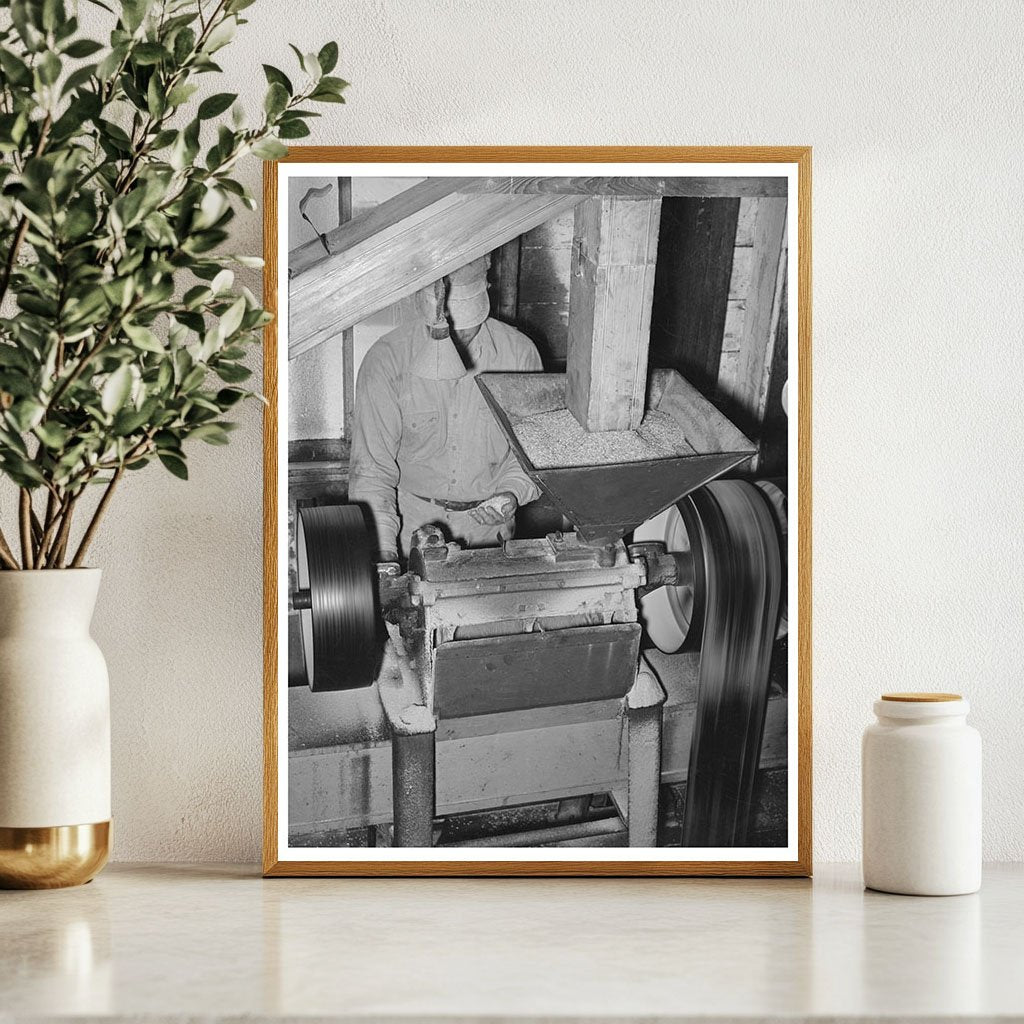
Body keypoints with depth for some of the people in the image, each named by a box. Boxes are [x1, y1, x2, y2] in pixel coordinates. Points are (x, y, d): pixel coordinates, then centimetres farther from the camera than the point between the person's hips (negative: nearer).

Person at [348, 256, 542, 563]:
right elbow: (371, 466, -10)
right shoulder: (387, 359, -12)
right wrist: (383, 546, -20)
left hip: (487, 519, 2)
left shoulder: (519, 353, -7)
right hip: (409, 512, -1)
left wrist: (513, 494, -13)